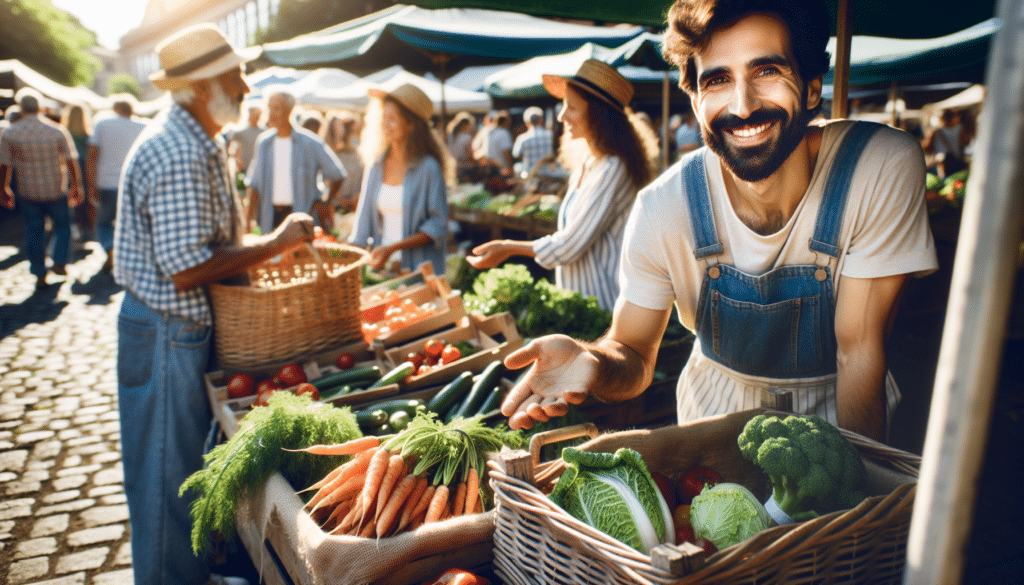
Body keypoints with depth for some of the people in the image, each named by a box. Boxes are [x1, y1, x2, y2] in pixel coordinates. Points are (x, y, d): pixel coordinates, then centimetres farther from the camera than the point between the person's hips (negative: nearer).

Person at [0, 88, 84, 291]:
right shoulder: (58, 131, -8)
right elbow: (71, 162, -5)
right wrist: (76, 187, 5)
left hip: (28, 192, 1)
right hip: (56, 190, -1)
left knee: (34, 231, 10)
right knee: (62, 225, 20)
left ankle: (40, 275, 14)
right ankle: (60, 263, 17)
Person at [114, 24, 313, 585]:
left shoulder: (197, 142, 12)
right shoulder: (178, 154, -23)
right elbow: (187, 269, -26)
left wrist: (271, 241, 8)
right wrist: (274, 244, -18)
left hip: (183, 325, 11)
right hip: (165, 332, -11)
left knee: (186, 459, 21)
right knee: (168, 471, 4)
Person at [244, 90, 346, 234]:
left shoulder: (310, 142, -4)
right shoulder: (263, 142, 9)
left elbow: (337, 175, 4)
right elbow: (254, 183, 12)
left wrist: (326, 202, 1)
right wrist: (250, 218, 3)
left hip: (302, 212, -4)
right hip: (271, 215, 4)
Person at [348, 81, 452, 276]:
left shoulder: (428, 167, -9)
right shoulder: (375, 166, 7)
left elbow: (438, 226, -9)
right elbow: (364, 219, 11)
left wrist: (393, 248, -16)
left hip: (419, 269, -4)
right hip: (382, 267, 4)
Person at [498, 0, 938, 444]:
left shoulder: (885, 167, -23)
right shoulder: (662, 209, -21)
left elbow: (859, 351, -17)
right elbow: (634, 353, -12)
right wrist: (593, 364, -34)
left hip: (835, 411, -1)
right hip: (716, 408, 1)